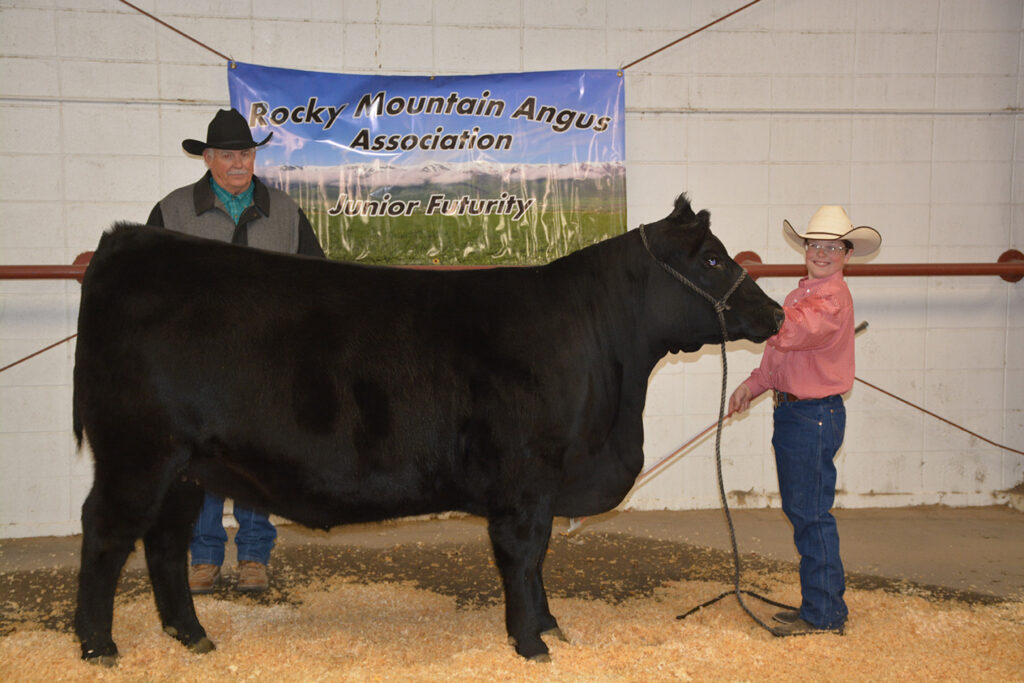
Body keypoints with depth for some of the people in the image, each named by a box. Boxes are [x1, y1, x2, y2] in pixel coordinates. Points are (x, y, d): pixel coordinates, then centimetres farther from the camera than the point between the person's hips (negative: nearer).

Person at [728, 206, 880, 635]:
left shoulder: (831, 298, -16)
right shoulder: (807, 293, 18)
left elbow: (787, 331, -31)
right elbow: (782, 352, 23)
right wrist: (753, 385, 11)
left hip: (814, 416, -10)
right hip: (794, 412, 11)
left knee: (811, 515, -4)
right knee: (800, 511, 16)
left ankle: (824, 615, 6)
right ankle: (820, 604, 27)